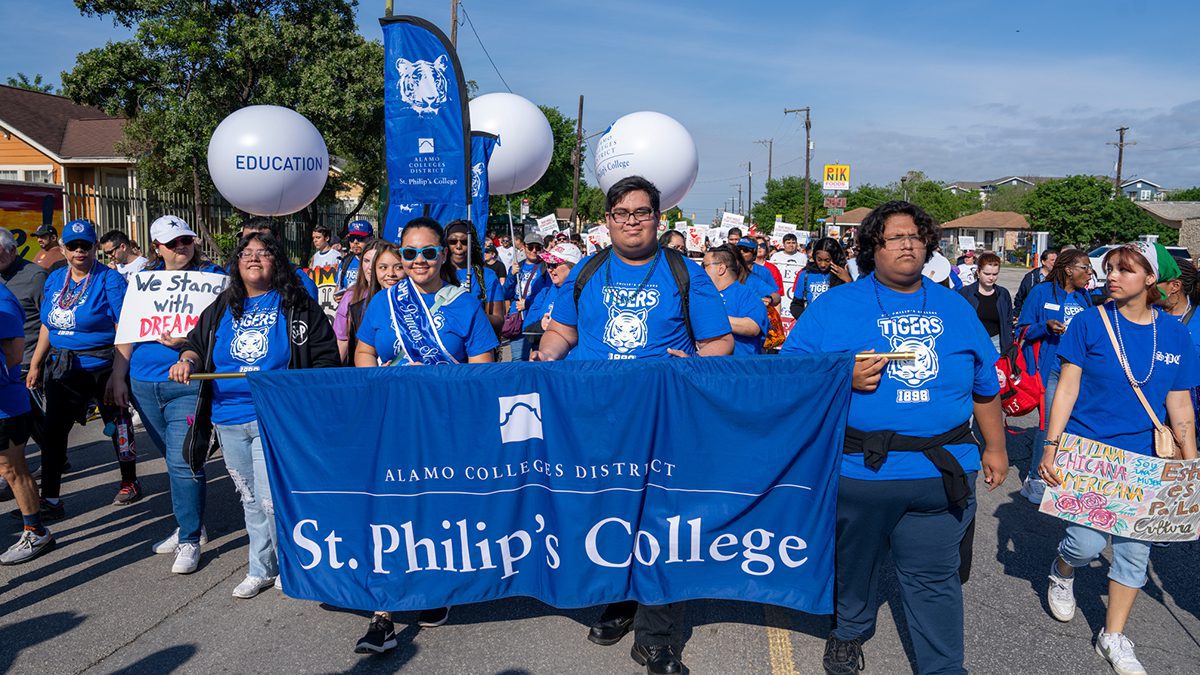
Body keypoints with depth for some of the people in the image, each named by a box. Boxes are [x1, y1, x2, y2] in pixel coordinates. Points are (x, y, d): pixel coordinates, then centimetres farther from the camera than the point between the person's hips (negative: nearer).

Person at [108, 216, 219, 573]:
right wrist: (118, 377, 10)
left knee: (183, 461, -10)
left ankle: (190, 540, 2)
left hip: (188, 383, -5)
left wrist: (190, 340, -22)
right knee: (174, 460, 15)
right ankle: (190, 525, 30)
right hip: (144, 384, 5)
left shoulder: (211, 276, 0)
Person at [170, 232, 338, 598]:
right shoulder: (221, 309, 15)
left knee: (271, 498, -10)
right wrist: (187, 361, 3)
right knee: (250, 499, 15)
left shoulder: (299, 307, 1)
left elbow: (326, 359, -1)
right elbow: (196, 343, 25)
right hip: (229, 418, 5)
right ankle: (261, 569, 28)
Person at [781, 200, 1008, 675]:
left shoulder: (954, 308, 12)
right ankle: (849, 632, 41)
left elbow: (985, 386, 18)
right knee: (855, 562, 16)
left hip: (941, 473, 2)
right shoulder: (835, 305, 1)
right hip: (859, 470, -1)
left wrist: (995, 447, 18)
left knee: (934, 578, 6)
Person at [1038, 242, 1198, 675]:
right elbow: (1067, 387, -6)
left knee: (1134, 549, 7)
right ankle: (1062, 573, 28)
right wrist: (1051, 445, -12)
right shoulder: (1090, 323, -6)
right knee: (1088, 541, -9)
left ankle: (1113, 638, 24)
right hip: (1086, 451, -3)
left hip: (1141, 460, 3)